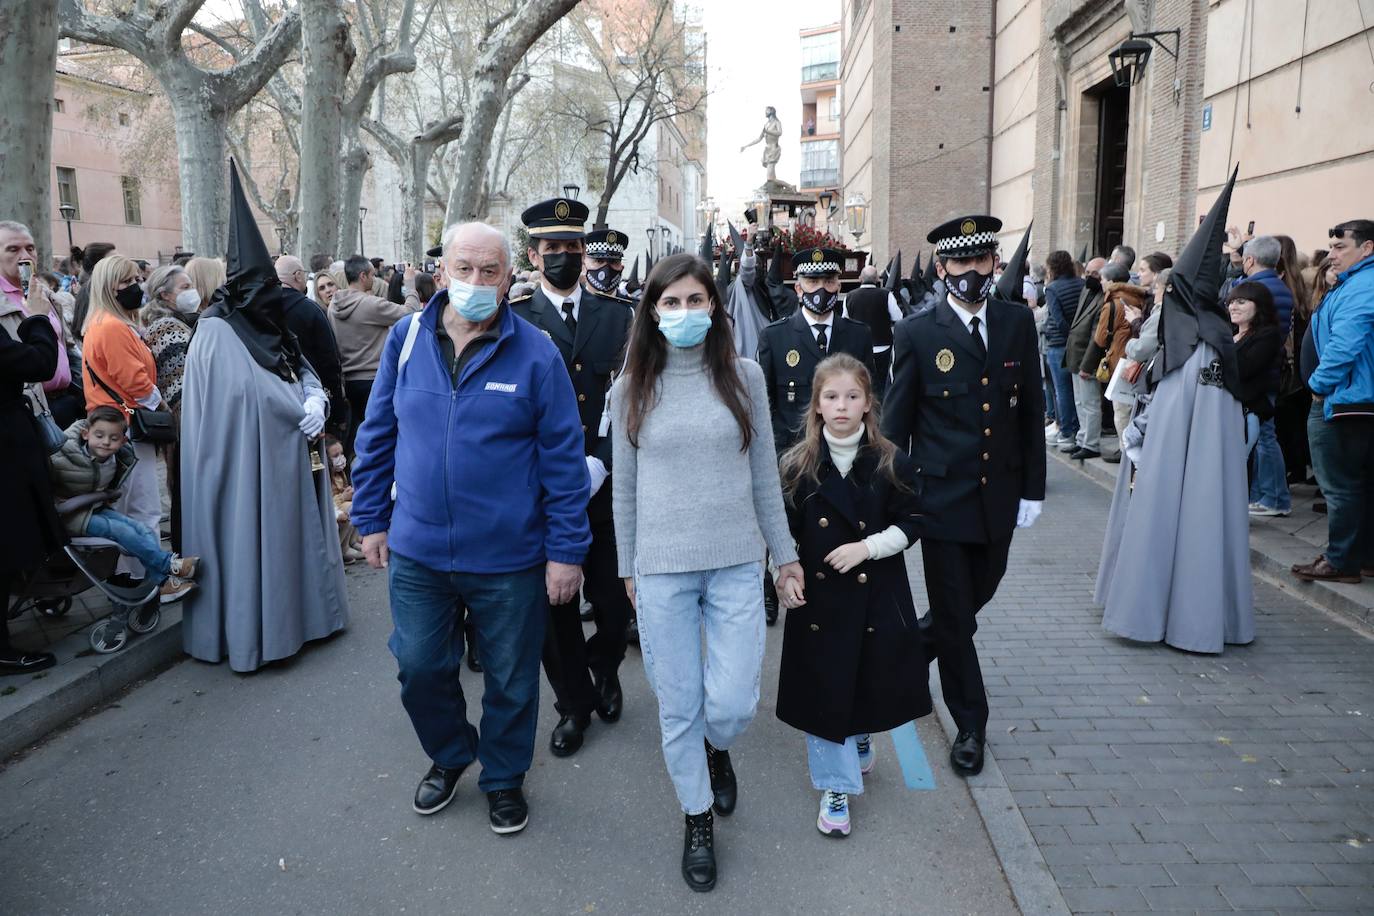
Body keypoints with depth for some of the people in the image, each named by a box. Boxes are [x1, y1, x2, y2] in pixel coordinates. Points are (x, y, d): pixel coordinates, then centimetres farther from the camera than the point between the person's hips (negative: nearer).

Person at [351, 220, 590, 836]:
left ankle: (503, 778, 39)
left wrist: (566, 551, -9)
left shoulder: (535, 353, -10)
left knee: (510, 680, 13)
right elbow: (377, 436, 8)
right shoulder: (406, 338, 0)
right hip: (417, 551, 3)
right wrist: (371, 519, 9)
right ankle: (449, 757, 45)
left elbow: (564, 457, -8)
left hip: (509, 559, -2)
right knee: (420, 669, 15)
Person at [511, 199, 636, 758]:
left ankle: (604, 667, 38)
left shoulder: (619, 315, 6)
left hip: (606, 485, 1)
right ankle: (574, 703, 30)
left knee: (614, 599, 5)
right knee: (553, 605, 8)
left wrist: (598, 465, -11)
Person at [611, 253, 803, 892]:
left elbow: (764, 473, 6)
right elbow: (624, 487, 6)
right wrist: (627, 568, 10)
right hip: (661, 569, 0)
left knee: (732, 705, 0)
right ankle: (698, 819, 33)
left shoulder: (743, 377, 0)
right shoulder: (632, 388, 0)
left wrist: (784, 552, 9)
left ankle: (716, 750, 38)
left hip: (736, 564, 0)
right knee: (678, 708, 8)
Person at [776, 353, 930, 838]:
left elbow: (911, 522, -1)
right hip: (817, 595, 0)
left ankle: (860, 739, 46)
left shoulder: (890, 463, -4)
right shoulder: (798, 464, -4)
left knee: (872, 680, 13)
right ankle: (835, 787, 19)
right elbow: (783, 529, 2)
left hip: (877, 596, 1)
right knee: (823, 688, 4)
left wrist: (867, 547, -14)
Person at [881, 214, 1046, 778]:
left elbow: (1030, 411, 7)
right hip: (942, 495, -4)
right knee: (953, 615, 5)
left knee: (979, 594, 20)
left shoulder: (1018, 323, 3)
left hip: (999, 494, 4)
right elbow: (896, 421, -4)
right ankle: (970, 725, 21)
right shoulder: (918, 333, -8)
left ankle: (921, 646, 50)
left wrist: (1033, 490, 5)